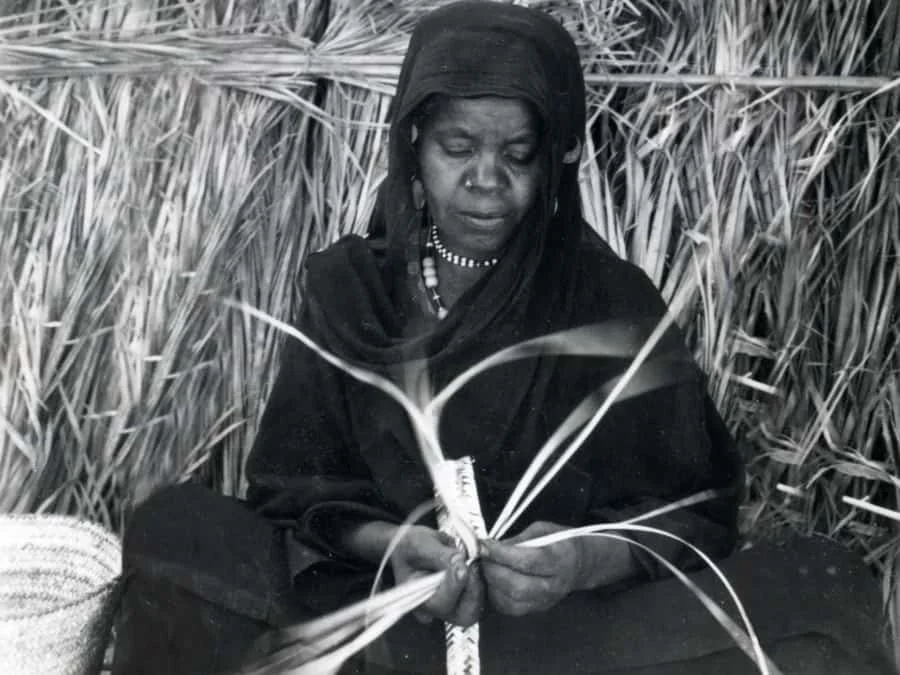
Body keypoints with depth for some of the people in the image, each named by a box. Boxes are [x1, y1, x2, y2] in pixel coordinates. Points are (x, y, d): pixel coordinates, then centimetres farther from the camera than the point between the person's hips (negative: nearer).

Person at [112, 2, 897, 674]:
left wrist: (588, 562, -23)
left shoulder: (615, 301, -2)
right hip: (376, 597, 1)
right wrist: (386, 545, -20)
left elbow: (694, 511, -2)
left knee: (823, 586, -23)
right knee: (178, 527, -24)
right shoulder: (346, 284, 2)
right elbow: (294, 487, 2)